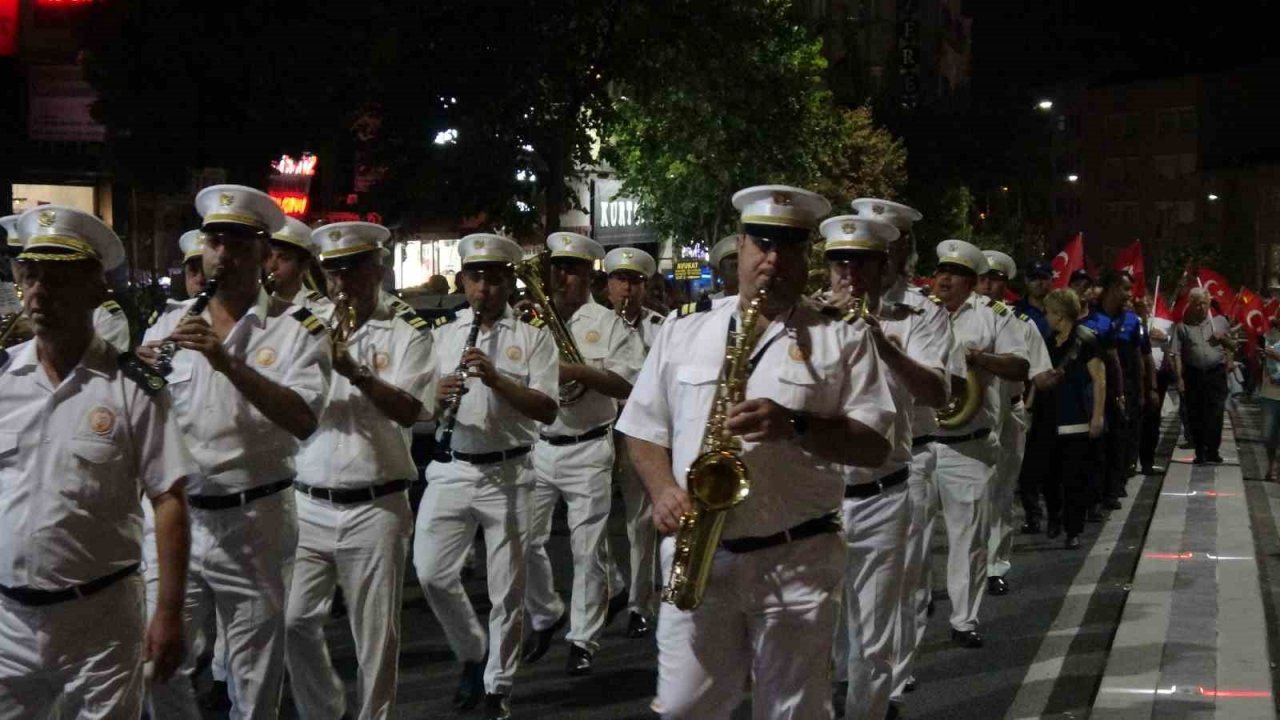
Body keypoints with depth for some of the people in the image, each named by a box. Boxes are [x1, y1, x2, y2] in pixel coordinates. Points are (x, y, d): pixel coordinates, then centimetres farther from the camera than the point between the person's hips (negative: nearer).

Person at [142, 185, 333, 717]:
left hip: (253, 524, -3)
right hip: (172, 517, 3)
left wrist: (226, 361, -28)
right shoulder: (171, 323, 7)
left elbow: (303, 420, -20)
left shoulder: (296, 328, -5)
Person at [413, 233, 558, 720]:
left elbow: (547, 410, -8)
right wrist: (438, 397, -15)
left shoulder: (533, 337, 2)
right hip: (450, 470, 2)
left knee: (506, 589, 2)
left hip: (507, 474, -2)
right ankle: (472, 653, 20)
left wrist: (496, 379, -20)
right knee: (431, 571, -5)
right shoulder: (441, 336, 10)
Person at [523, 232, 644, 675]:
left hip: (587, 450, -3)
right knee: (525, 540, 2)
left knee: (589, 548, 0)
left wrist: (579, 371, -22)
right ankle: (545, 617, 25)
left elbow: (629, 384, -9)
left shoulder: (607, 324, -1)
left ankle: (583, 640, 9)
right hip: (535, 448, 3)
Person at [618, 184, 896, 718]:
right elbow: (644, 428, 12)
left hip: (798, 560, -2)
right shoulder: (683, 329, 8)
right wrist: (663, 490, -7)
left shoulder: (843, 338, 1)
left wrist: (795, 424, -19)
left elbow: (875, 446, -4)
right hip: (697, 554, 2)